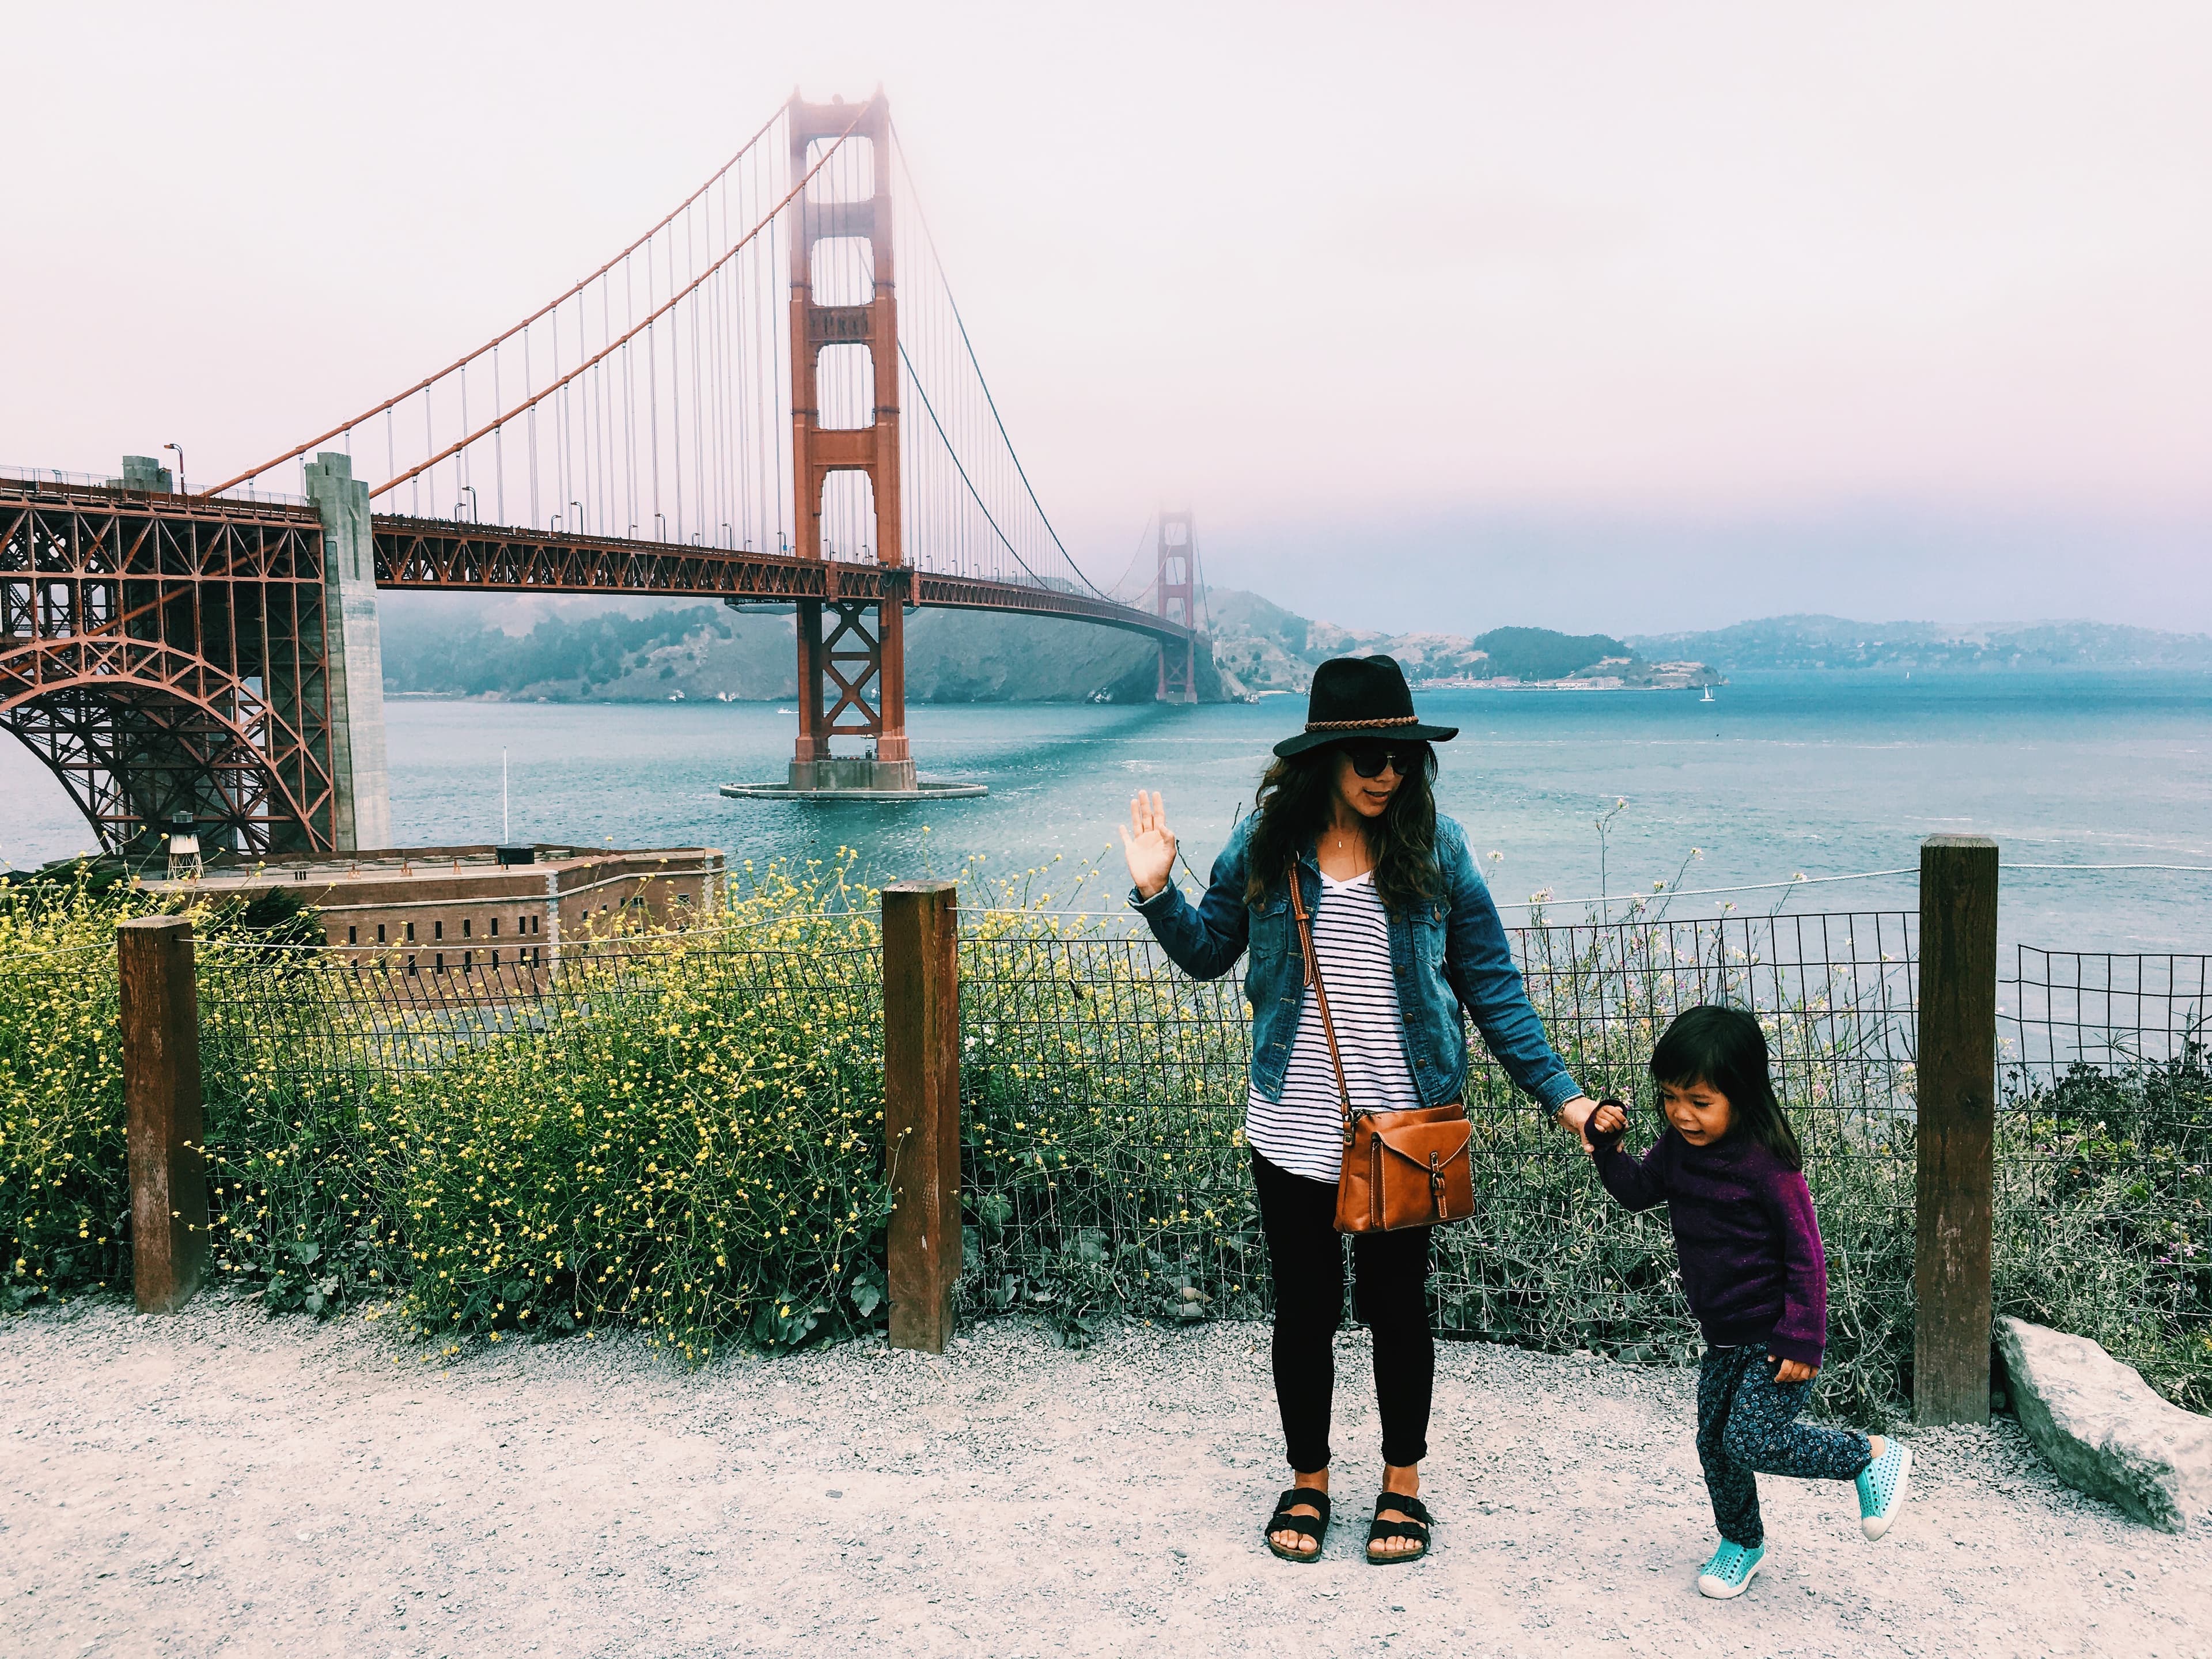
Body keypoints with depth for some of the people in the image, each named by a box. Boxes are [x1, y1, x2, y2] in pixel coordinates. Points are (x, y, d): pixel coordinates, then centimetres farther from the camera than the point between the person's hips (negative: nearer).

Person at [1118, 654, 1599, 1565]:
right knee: (1304, 1308, 13)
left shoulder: (1434, 847, -5)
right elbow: (1210, 951, 10)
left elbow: (1491, 983, 0)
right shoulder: (1266, 843, -3)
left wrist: (1558, 1091, -3)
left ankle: (1403, 1482, 35)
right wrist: (1156, 891, -7)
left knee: (1396, 1304, 13)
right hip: (1293, 1126, 1)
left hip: (1405, 1127, -1)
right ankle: (1307, 1480, 34)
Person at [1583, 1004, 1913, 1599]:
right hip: (1724, 1338, 7)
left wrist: (1802, 1340, -19)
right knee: (1714, 1443, 12)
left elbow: (1806, 1254, -19)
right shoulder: (1677, 1149, -3)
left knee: (1752, 1440, -13)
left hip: (1773, 1337, -7)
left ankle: (1873, 1457, 8)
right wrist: (1606, 1142, -3)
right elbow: (1637, 1191, 14)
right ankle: (1742, 1542, 35)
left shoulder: (1766, 1164, -23)